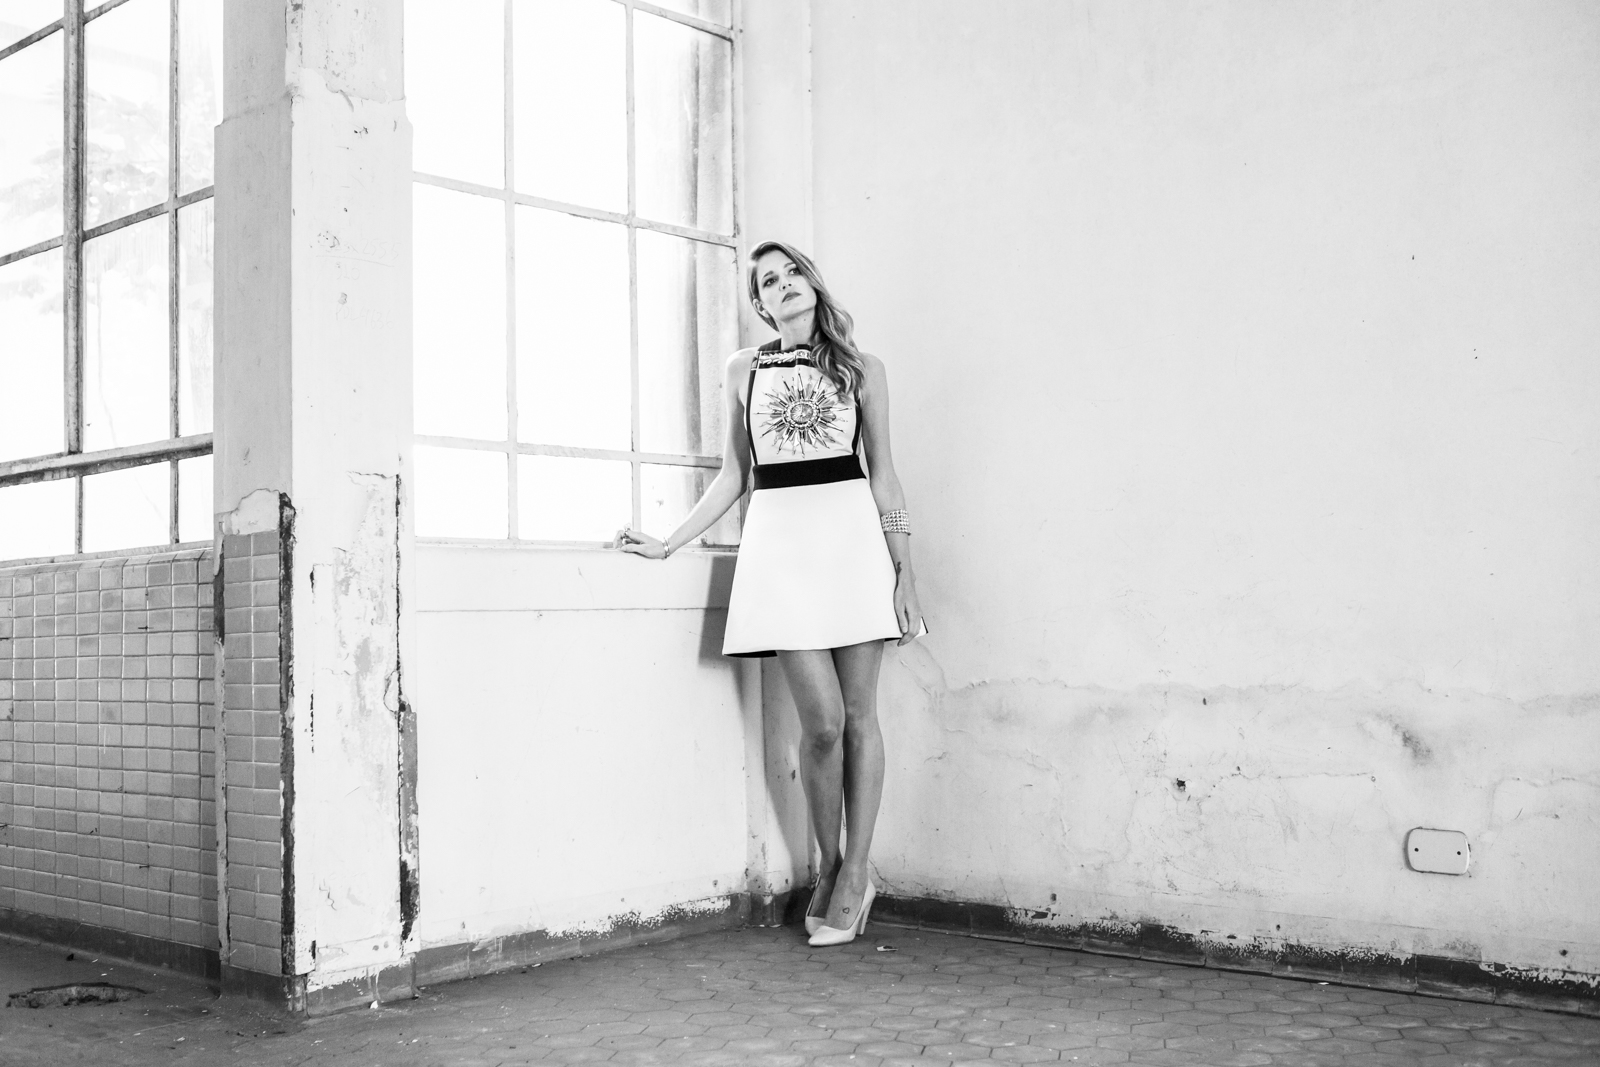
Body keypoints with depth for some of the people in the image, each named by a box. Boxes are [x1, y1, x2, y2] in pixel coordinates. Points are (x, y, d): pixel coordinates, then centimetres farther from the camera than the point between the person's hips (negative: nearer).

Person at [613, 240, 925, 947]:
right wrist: (669, 544, 10)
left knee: (858, 714, 0)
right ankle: (831, 868, 13)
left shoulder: (861, 370, 10)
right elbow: (733, 475, 16)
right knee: (821, 719, -7)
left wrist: (904, 573, 2)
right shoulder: (745, 370, 13)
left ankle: (853, 872, 11)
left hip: (852, 535, 0)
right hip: (779, 538, 0)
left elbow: (884, 476, 8)